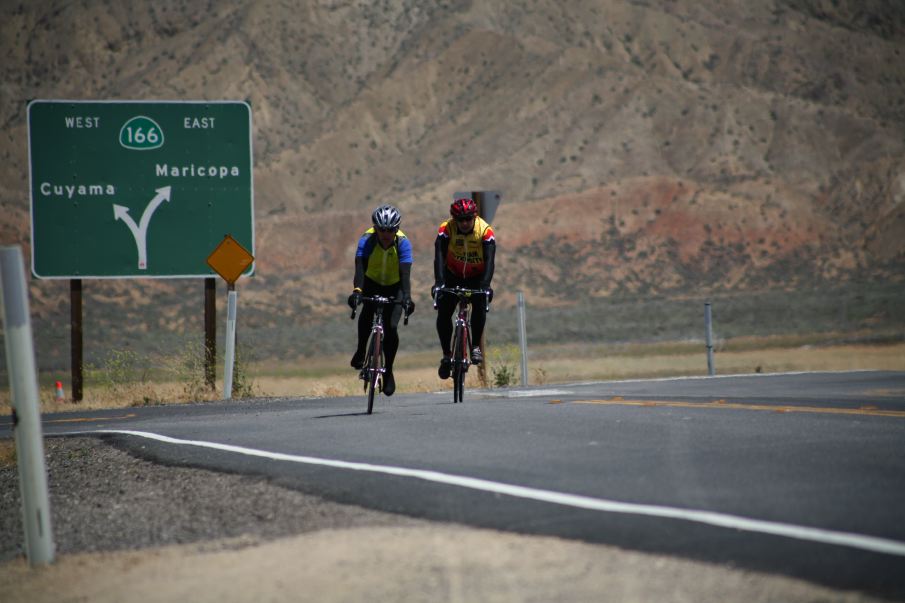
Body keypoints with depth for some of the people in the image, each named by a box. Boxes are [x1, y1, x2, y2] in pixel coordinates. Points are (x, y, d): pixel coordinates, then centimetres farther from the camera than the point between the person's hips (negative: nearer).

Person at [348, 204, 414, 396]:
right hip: (372, 282, 0)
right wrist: (357, 291, -56)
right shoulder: (367, 240, -27)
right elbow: (360, 268, -38)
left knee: (391, 327, -16)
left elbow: (405, 274, -35)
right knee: (367, 313, -30)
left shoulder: (403, 243, -28)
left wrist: (407, 297, -51)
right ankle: (361, 351, -6)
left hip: (394, 286, 0)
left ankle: (388, 370, 4)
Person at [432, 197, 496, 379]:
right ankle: (446, 354, 2)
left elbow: (489, 260, -33)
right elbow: (439, 256, -33)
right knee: (443, 313, -14)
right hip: (453, 275, 1)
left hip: (477, 277, -1)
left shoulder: (485, 231, -25)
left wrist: (485, 285, -48)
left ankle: (476, 345, -10)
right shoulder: (446, 229, -24)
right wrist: (439, 282, -48)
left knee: (479, 305, -27)